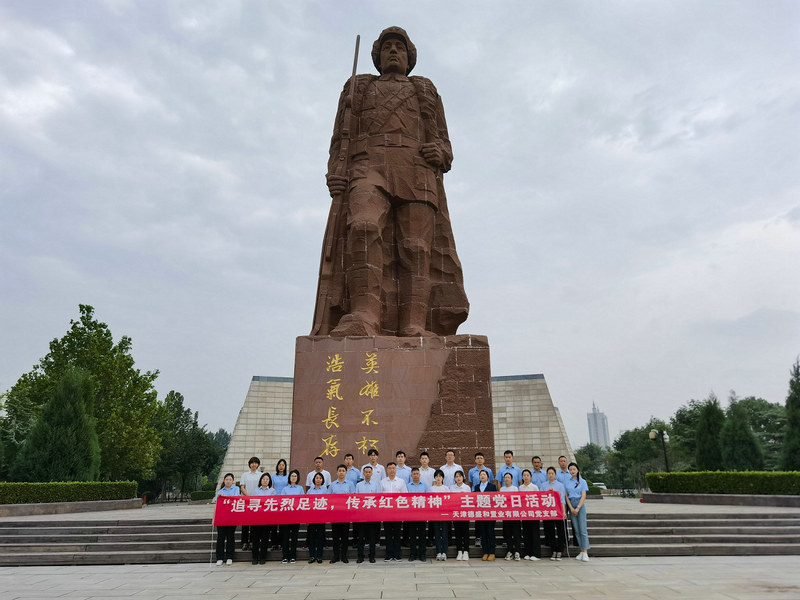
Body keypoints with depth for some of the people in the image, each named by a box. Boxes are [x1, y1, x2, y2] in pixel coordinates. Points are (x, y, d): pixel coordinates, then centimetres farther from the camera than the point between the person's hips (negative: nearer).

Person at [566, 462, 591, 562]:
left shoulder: (582, 481, 2)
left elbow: (583, 496, -3)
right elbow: (566, 496, 5)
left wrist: (578, 508, -11)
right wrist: (571, 508, -6)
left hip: (580, 505, -2)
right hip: (571, 505, 2)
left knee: (582, 529, -7)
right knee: (576, 529, 4)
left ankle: (585, 552, -6)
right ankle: (581, 551, 10)